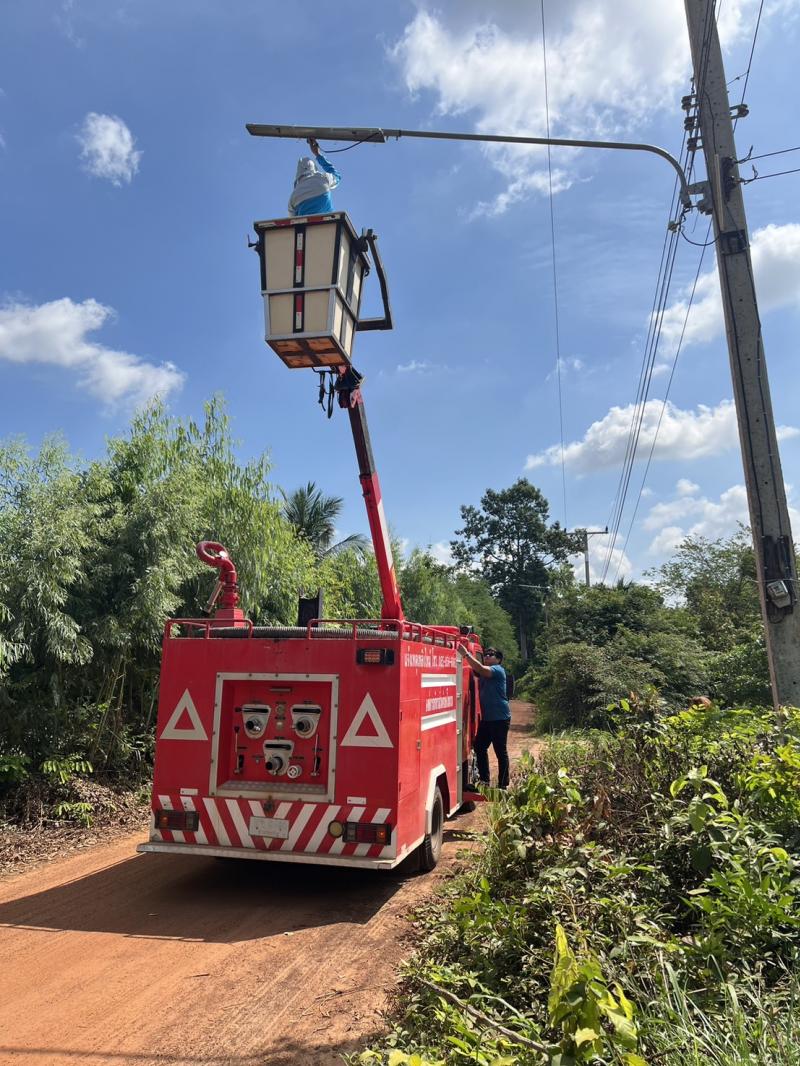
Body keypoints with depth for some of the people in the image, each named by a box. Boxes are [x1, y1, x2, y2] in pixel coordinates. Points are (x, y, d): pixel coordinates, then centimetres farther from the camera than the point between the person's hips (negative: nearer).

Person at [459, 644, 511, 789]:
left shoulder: (498, 670, -11)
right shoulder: (483, 672, 17)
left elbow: (480, 669, -27)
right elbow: (476, 669, 2)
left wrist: (466, 654, -29)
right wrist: (466, 655, -13)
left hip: (500, 718, -8)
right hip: (486, 718, 8)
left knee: (500, 751, -1)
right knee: (479, 747, 10)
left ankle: (503, 785, 7)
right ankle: (484, 781, 21)